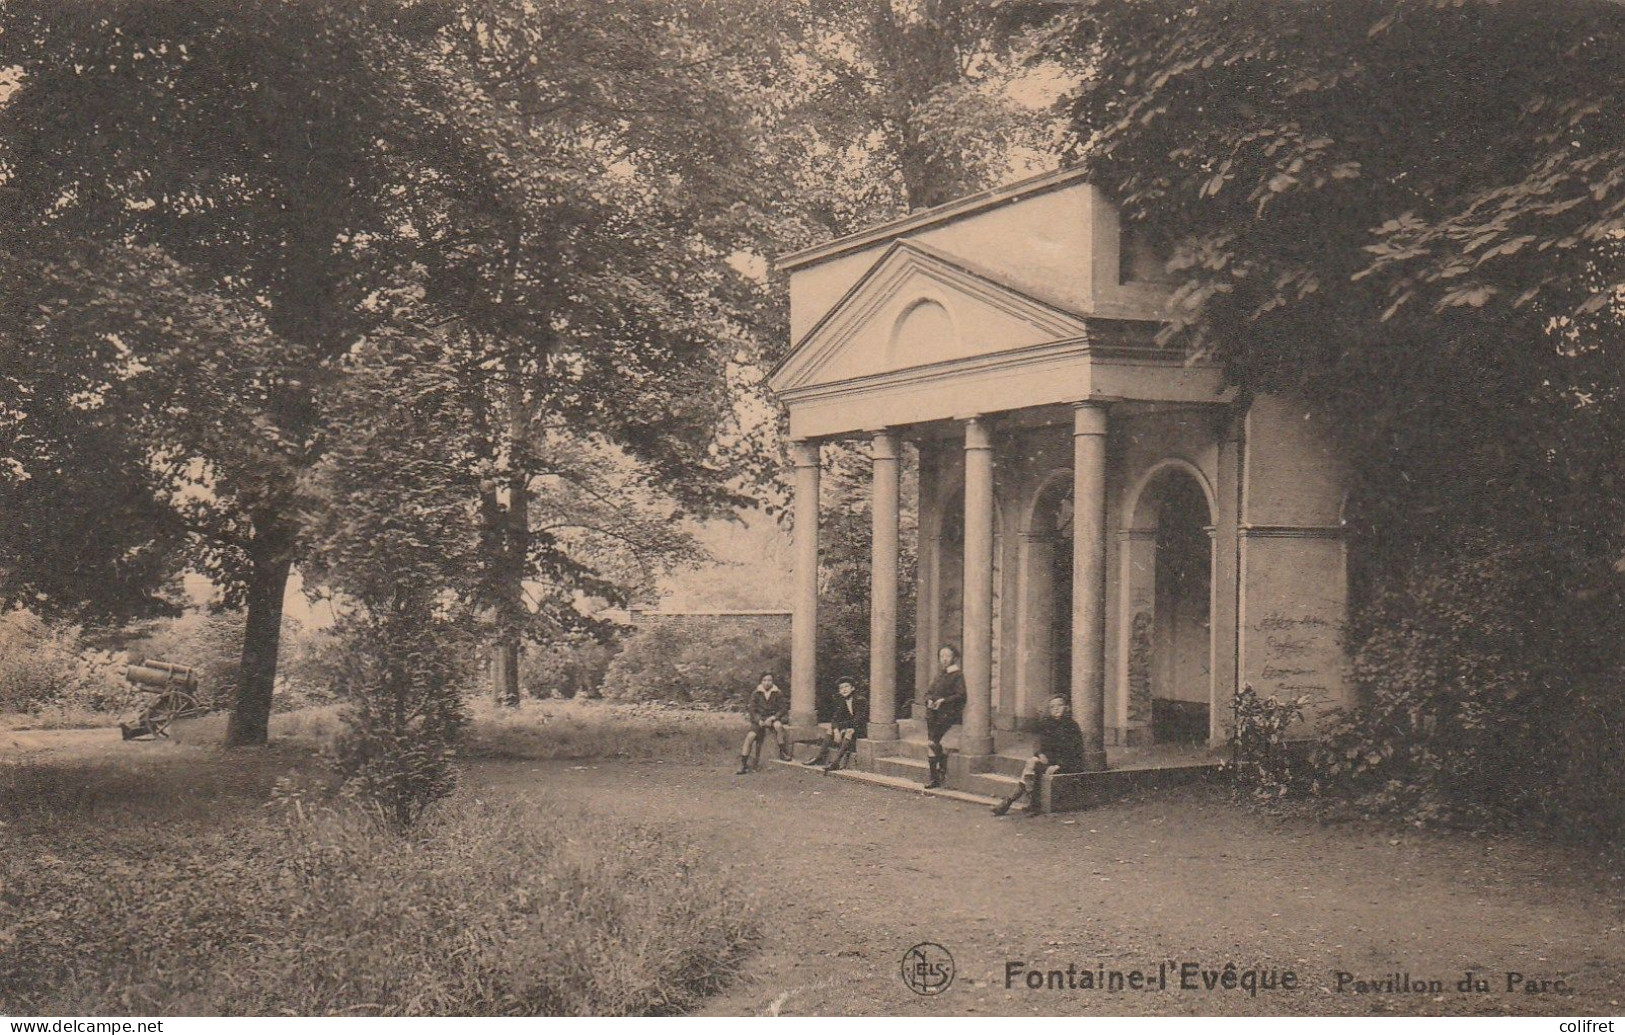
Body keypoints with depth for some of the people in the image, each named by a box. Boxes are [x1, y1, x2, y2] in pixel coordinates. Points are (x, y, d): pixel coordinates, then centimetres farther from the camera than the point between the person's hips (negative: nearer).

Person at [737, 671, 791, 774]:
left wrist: (772, 718, -17)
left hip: (774, 718, -1)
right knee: (750, 736, -23)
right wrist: (759, 721, -16)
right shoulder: (756, 693, 1)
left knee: (778, 725, -37)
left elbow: (783, 708, -3)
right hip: (759, 719, 1)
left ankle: (783, 752, -21)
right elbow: (751, 709, 0)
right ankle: (743, 764, -16)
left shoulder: (778, 693, -2)